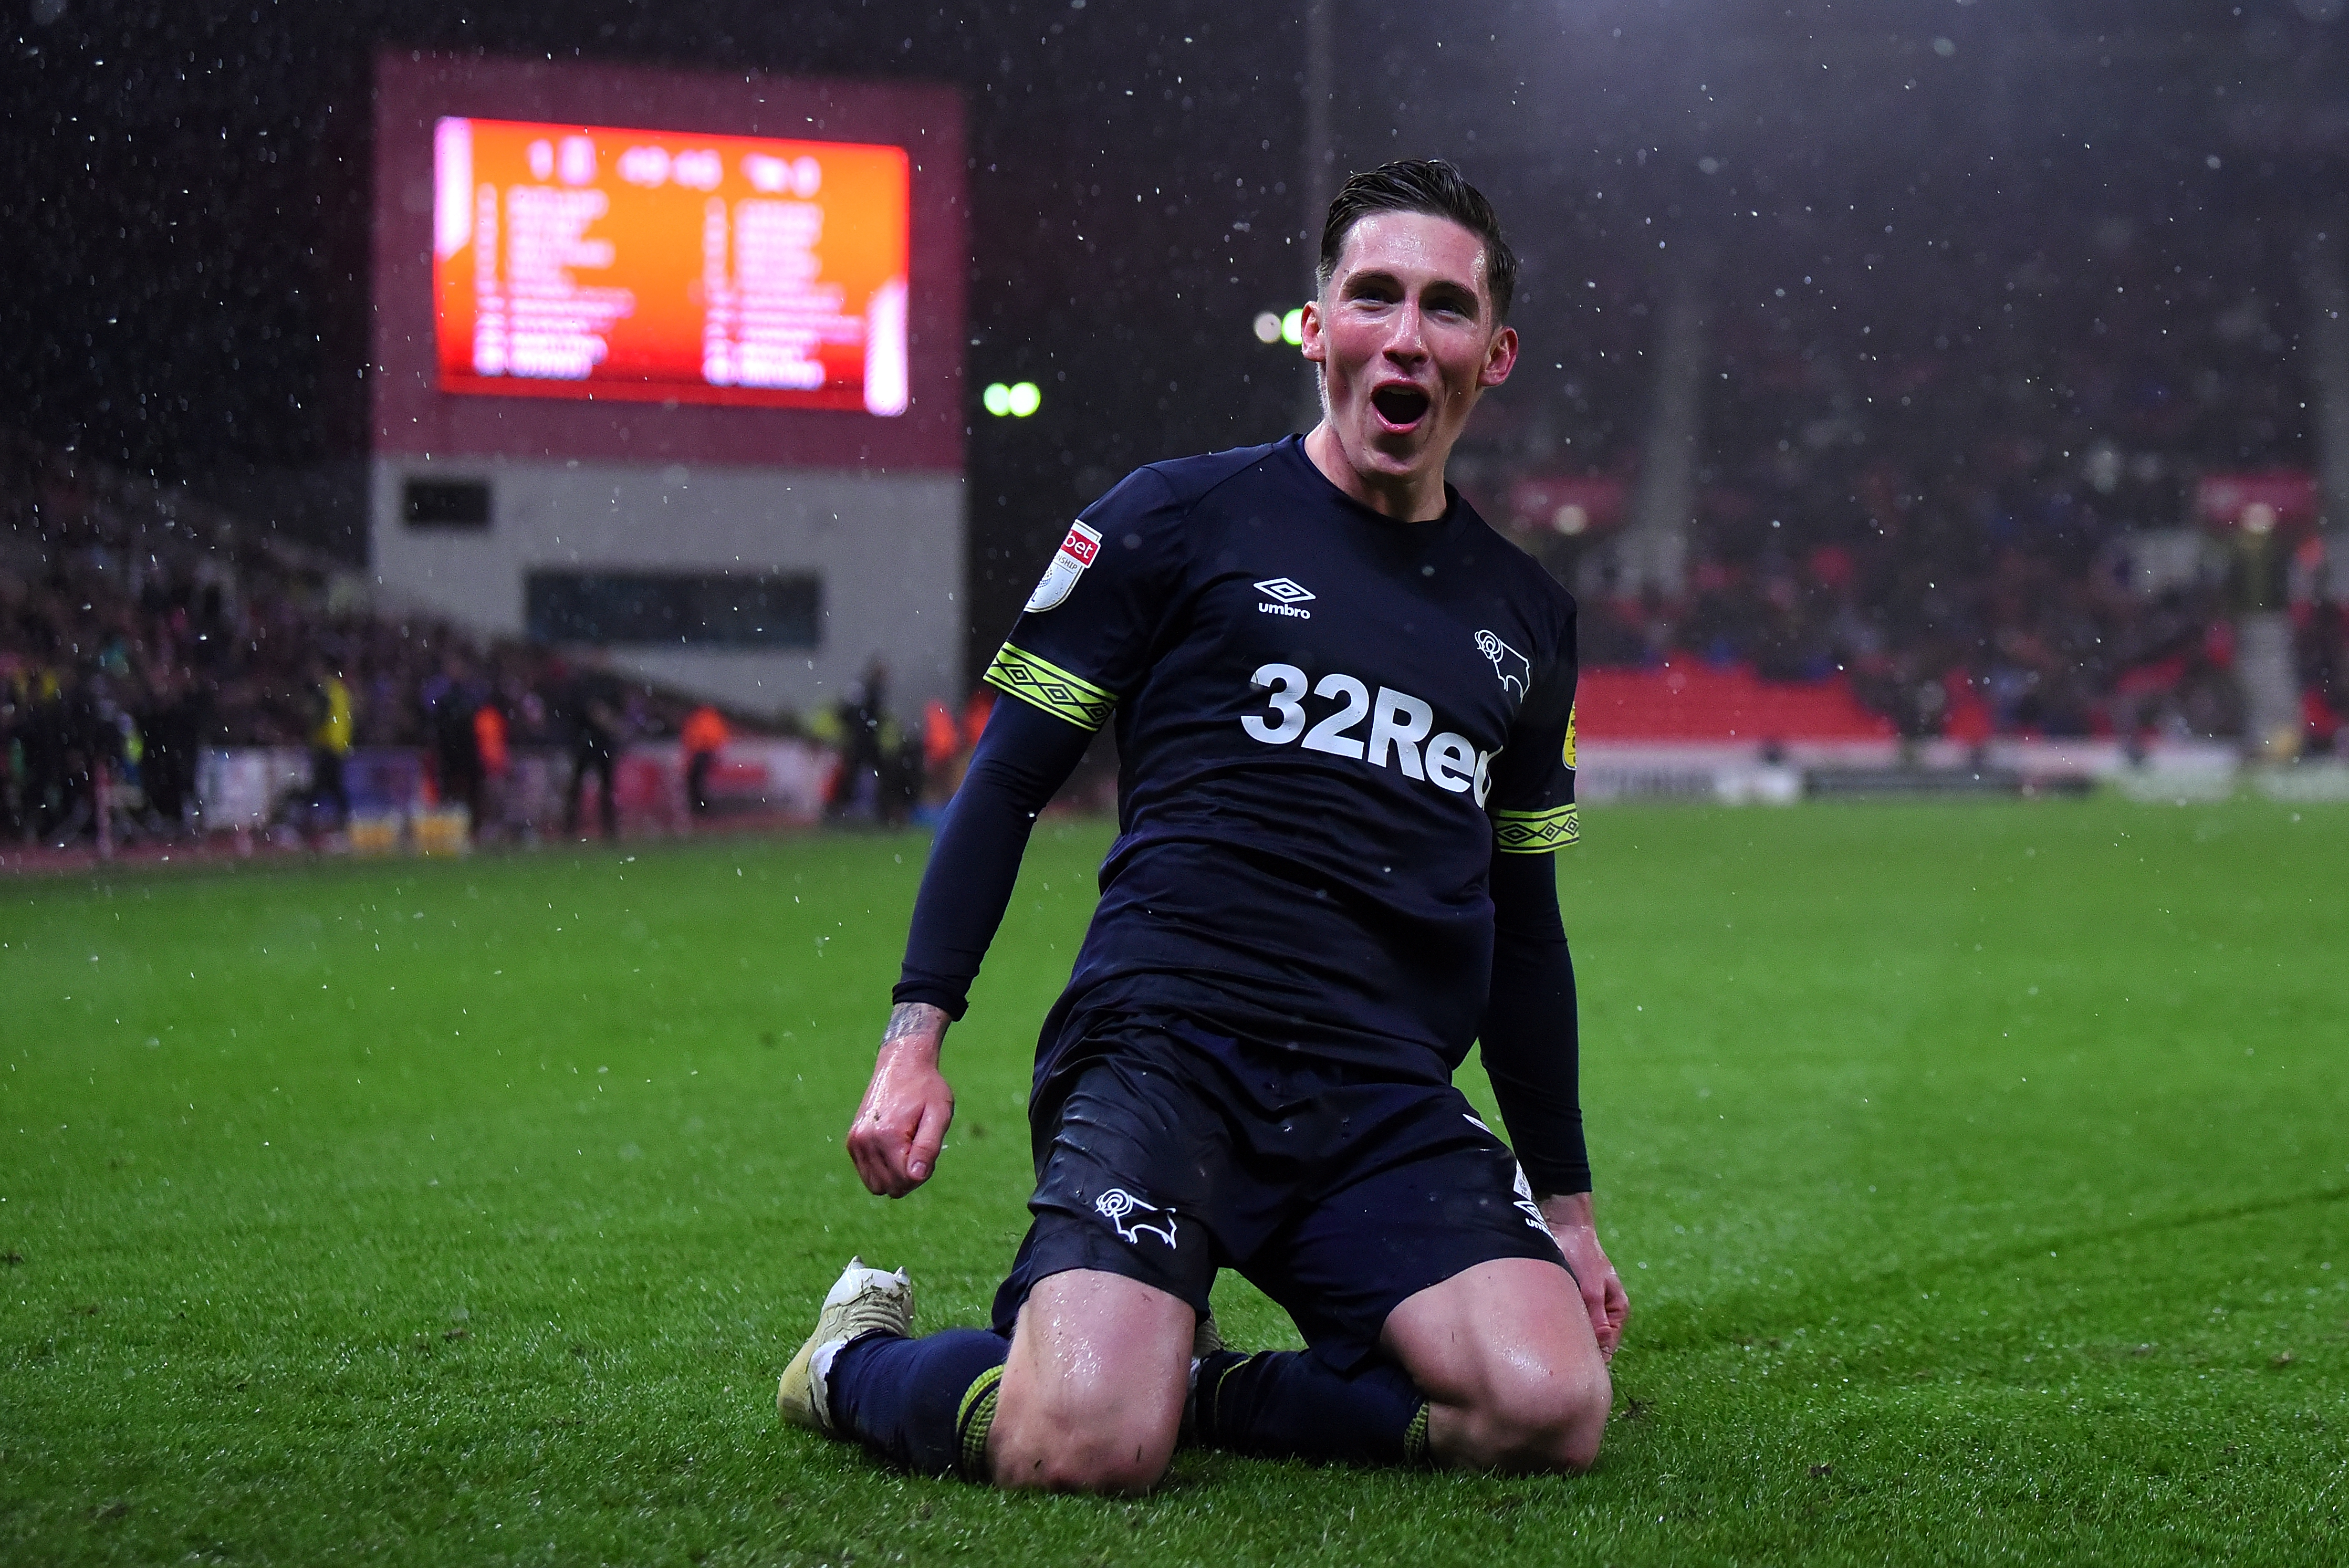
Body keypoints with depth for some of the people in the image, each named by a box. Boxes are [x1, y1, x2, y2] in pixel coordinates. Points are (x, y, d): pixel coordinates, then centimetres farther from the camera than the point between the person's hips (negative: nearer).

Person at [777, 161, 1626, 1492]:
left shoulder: (1527, 616, 20)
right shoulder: (1180, 519, 6)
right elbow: (1008, 780, 5)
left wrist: (1567, 1207, 25)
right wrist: (916, 1038, -7)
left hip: (1392, 1102, 4)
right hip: (1160, 1046, -4)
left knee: (1548, 1413, -23)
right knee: (1087, 1451, -27)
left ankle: (1191, 1386, 1)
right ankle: (859, 1359, 8)